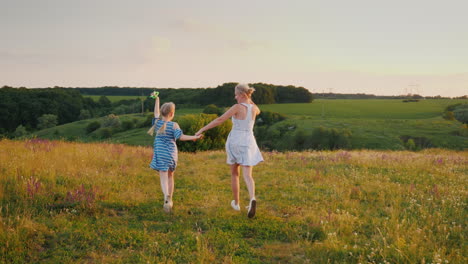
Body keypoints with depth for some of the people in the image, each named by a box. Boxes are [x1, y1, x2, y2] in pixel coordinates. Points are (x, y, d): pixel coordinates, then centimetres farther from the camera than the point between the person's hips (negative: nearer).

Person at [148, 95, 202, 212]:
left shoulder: (157, 122, -1)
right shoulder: (174, 125, -9)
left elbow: (156, 112, 18)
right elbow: (181, 137, -19)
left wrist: (157, 100, 31)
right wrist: (194, 137, -16)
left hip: (160, 153, 1)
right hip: (171, 153, 0)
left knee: (163, 178, -5)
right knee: (170, 176, 17)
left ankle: (166, 197, -30)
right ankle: (170, 200, 24)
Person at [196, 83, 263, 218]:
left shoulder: (237, 107, -13)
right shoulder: (254, 108, 4)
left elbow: (220, 120, -17)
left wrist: (202, 129, -14)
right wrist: (248, 99, 19)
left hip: (234, 142, -3)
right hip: (248, 144, 3)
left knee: (234, 173, 18)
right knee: (247, 176, -5)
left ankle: (236, 203, 26)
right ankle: (252, 199, -34)